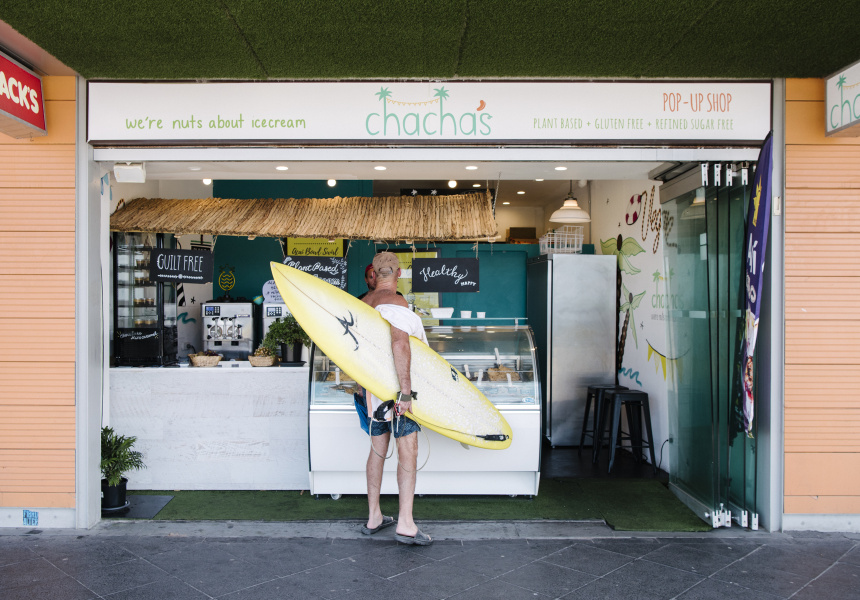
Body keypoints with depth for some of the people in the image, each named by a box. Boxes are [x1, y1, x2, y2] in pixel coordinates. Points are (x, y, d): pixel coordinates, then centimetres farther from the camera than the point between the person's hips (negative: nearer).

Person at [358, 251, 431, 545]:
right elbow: (400, 345, -28)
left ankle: (373, 517, 24)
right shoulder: (396, 302, -15)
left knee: (377, 449, 14)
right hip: (395, 388, -8)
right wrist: (406, 391, -26)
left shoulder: (363, 303, 9)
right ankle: (405, 524, -3)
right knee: (408, 451, -3)